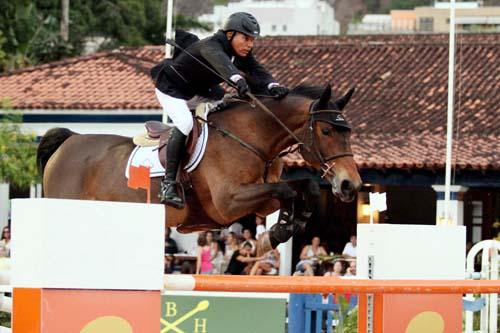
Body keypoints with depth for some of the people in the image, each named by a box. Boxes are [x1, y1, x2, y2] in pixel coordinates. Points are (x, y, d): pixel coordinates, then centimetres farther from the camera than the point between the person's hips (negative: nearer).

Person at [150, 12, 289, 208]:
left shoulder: (242, 54, -11)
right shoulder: (210, 46, -34)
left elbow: (257, 72, -25)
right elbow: (220, 60, -56)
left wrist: (272, 86, -49)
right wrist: (237, 79, -77)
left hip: (199, 89, 9)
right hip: (171, 88, -9)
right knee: (185, 123, -30)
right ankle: (168, 184, -31)